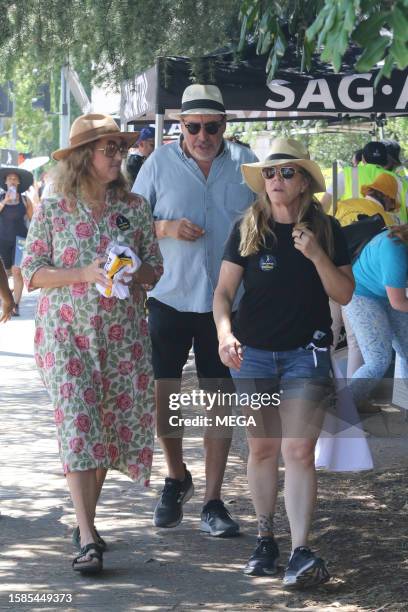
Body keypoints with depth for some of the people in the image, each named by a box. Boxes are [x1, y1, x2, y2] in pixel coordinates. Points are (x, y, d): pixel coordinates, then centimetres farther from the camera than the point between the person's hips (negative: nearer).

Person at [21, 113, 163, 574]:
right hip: (67, 332, -3)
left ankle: (86, 520, 23)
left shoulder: (134, 208, 6)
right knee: (77, 428, -11)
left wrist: (133, 272, -12)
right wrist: (85, 273, -15)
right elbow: (32, 272, -2)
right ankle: (87, 539, -15)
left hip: (123, 334, 3)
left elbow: (155, 270, 10)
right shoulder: (53, 209, -1)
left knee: (110, 426, 5)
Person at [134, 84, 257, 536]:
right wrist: (166, 229, -15)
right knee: (162, 395, 4)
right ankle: (176, 479, 29)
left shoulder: (244, 163, 1)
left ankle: (213, 502, 9)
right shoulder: (160, 163, 0)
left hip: (225, 299, 0)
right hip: (170, 295, 0)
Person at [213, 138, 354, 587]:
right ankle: (265, 539, 23)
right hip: (253, 353, 1)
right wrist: (225, 332, -20)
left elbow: (344, 294, -1)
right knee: (262, 449, 9)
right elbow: (223, 291, -1)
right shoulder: (247, 229, 0)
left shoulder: (326, 230, 0)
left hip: (306, 352, -1)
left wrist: (316, 255, -16)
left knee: (299, 452, -10)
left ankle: (301, 553, -15)